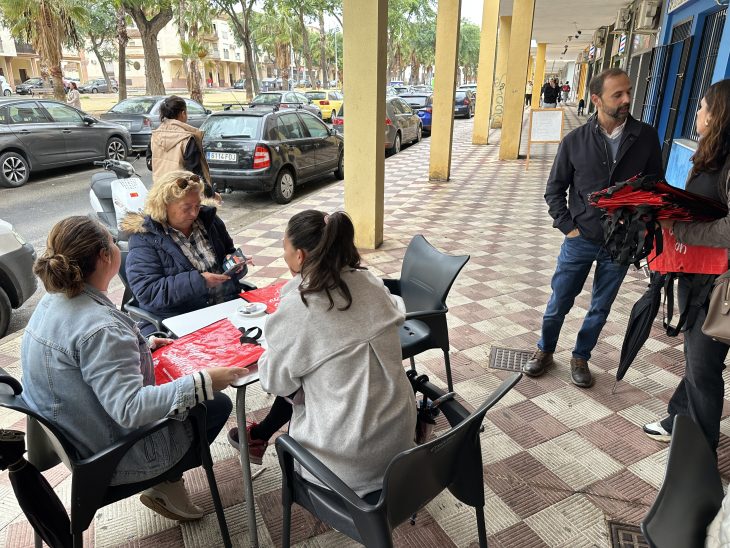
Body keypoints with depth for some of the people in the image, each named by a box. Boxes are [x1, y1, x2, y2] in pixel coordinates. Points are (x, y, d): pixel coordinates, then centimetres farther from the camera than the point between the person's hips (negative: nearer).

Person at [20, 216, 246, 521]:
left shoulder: (54, 300, -4)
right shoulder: (99, 328, -34)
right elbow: (129, 410, -37)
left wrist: (142, 346, 12)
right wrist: (204, 383, -35)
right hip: (111, 456, -9)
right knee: (217, 404, 7)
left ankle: (167, 475, 22)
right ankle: (166, 484, 16)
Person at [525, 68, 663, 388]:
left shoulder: (646, 137, -3)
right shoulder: (575, 141, -4)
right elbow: (554, 190, 4)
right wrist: (567, 226, -5)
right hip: (580, 239, -1)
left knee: (600, 308, 13)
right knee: (559, 303, 8)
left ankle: (580, 358, 34)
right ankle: (545, 351, 32)